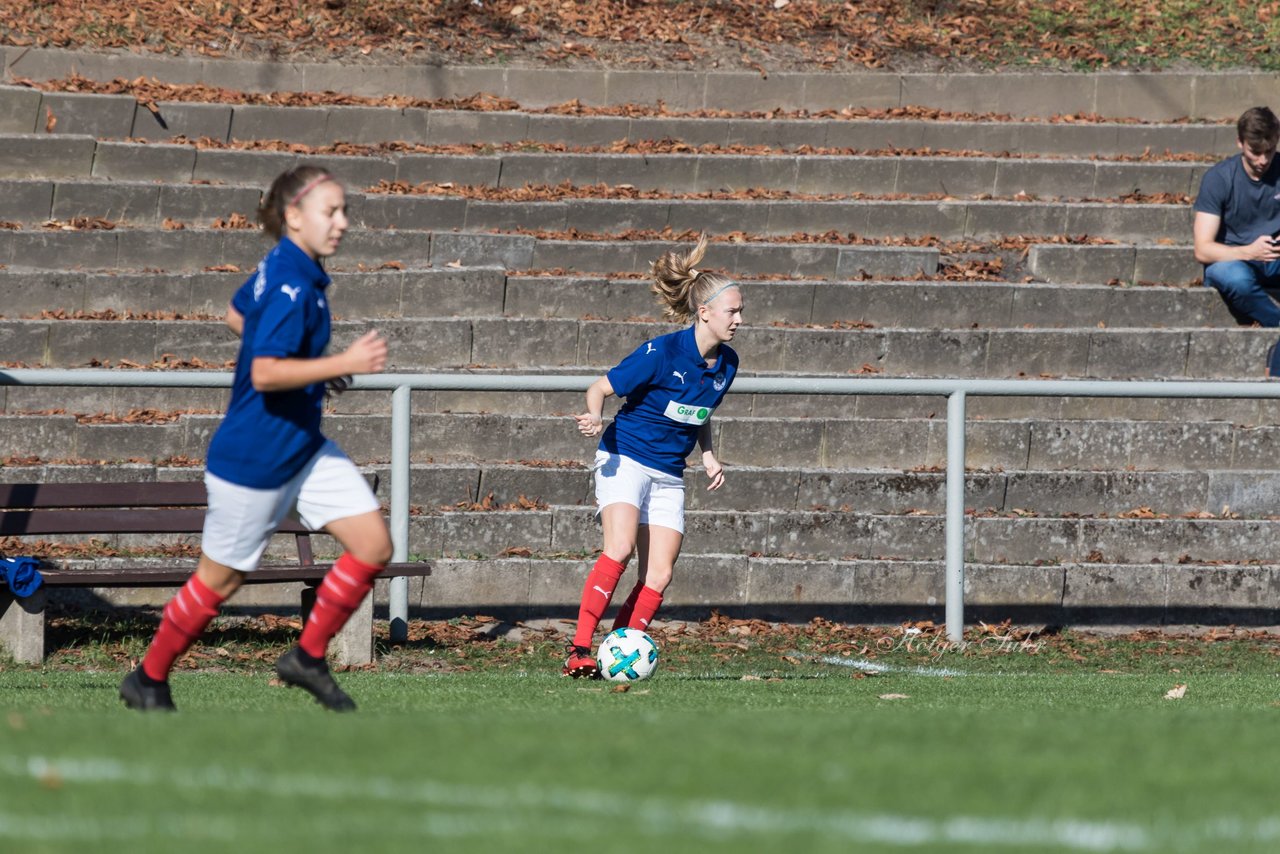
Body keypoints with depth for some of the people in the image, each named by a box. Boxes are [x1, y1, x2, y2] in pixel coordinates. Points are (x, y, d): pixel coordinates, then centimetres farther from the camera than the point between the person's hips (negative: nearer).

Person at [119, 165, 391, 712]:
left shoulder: (285, 269, 4)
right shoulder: (291, 286, -25)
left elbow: (237, 314, 22)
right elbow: (264, 374, -34)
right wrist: (344, 364, -37)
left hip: (303, 447, 9)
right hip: (254, 457, -9)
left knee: (374, 545, 0)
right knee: (219, 580, 6)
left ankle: (308, 657, 13)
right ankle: (148, 680, 25)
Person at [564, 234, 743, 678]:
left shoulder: (726, 363, 3)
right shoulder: (661, 353, -17)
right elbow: (600, 387, -9)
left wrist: (709, 455, 5)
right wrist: (595, 417, -30)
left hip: (669, 475, 7)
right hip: (625, 458, -7)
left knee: (659, 576, -5)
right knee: (620, 548, -27)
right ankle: (579, 651, -29)